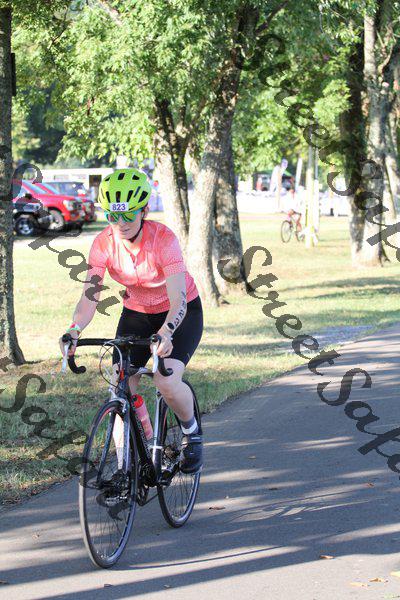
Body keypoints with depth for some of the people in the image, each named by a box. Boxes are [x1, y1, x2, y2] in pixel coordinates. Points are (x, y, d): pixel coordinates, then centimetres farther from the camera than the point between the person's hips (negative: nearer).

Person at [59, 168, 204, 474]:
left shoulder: (164, 239, -29)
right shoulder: (104, 243, -18)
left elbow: (178, 300, -36)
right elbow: (89, 296, -24)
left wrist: (165, 333, -55)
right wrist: (75, 330, -44)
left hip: (182, 313, -4)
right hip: (136, 314, 4)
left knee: (167, 382, -25)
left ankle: (192, 432, 6)